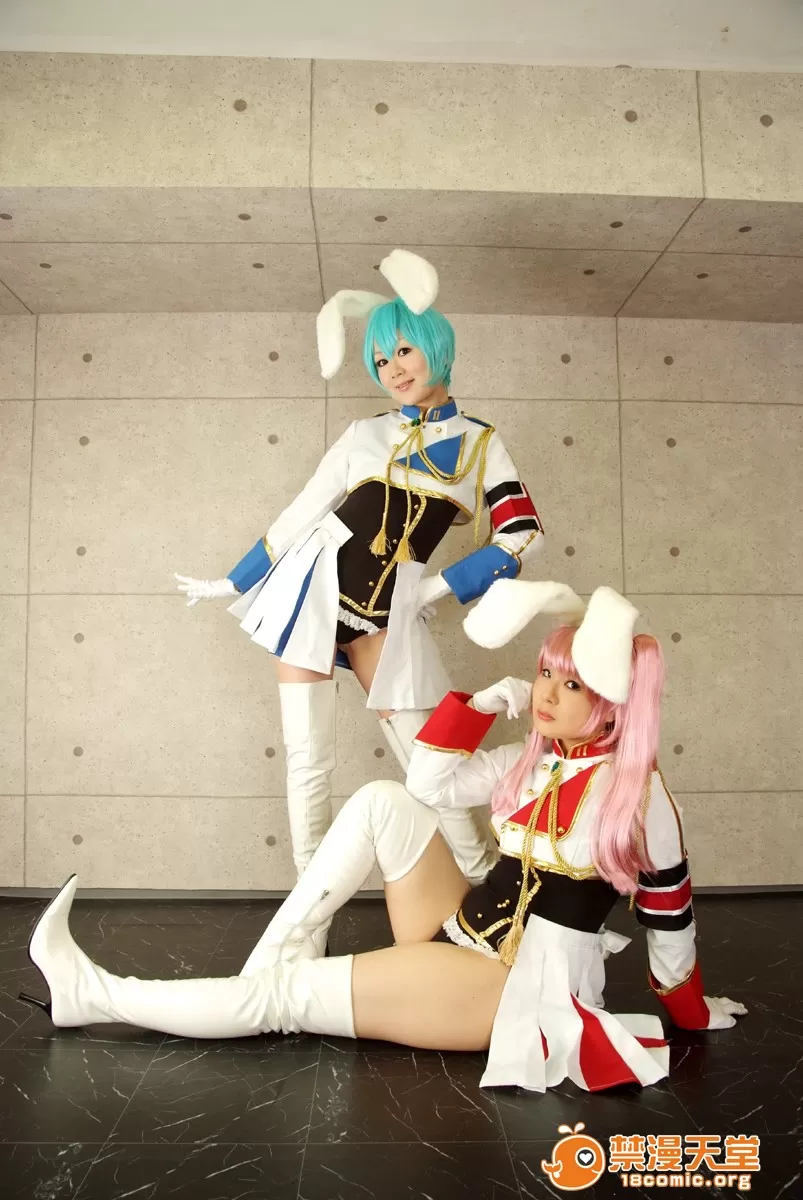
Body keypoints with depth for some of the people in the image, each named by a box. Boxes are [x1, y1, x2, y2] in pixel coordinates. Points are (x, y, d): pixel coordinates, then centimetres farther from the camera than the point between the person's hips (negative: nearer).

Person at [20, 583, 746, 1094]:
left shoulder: (636, 791, -14)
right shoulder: (534, 762, 5)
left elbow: (670, 917, -4)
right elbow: (430, 782, 5)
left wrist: (691, 1015, 7)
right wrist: (489, 700, -4)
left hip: (525, 986, -7)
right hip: (464, 941, 7)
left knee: (285, 996, -13)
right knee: (383, 802, -10)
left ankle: (91, 994, -1)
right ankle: (274, 955, -9)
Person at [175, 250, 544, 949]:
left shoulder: (483, 442, 6)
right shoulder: (365, 436, 6)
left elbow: (524, 536, -1)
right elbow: (300, 517, 11)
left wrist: (438, 589, -6)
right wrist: (230, 583, 14)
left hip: (387, 616, 0)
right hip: (314, 591, 1)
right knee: (309, 762, -1)